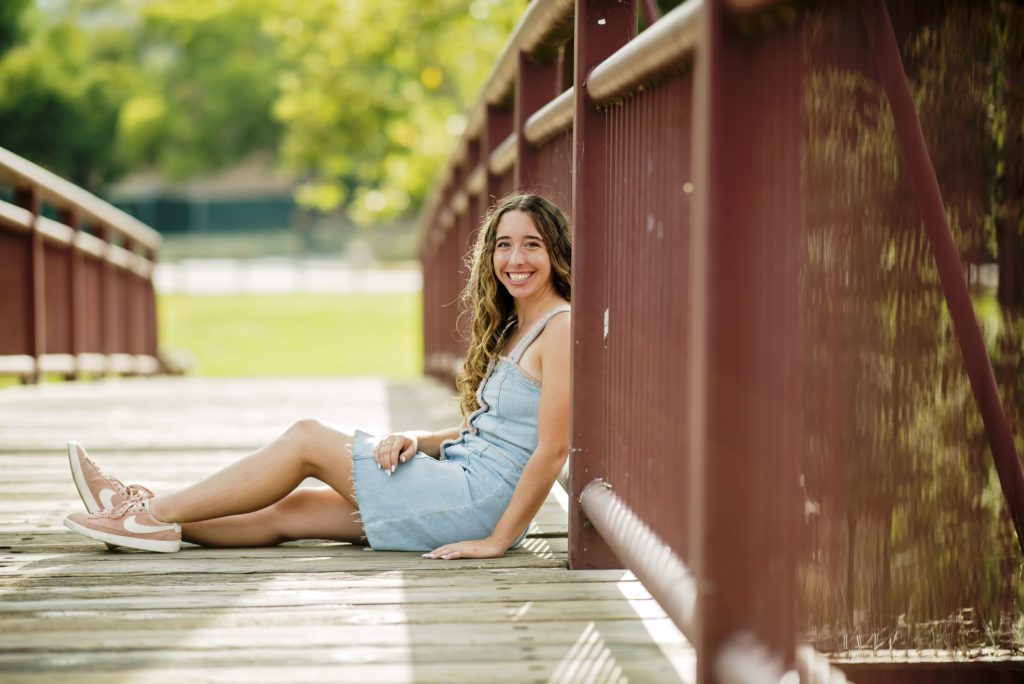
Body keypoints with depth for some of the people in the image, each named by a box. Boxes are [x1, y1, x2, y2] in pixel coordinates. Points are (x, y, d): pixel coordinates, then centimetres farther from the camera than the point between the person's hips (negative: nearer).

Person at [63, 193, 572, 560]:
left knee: (306, 440, -5)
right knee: (290, 511, 5)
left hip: (481, 495, -8)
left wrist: (499, 540, -19)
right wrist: (416, 439, -2)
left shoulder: (560, 327, -12)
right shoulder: (510, 328, 18)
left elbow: (553, 450, -18)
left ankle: (155, 514, 1)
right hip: (461, 480, 8)